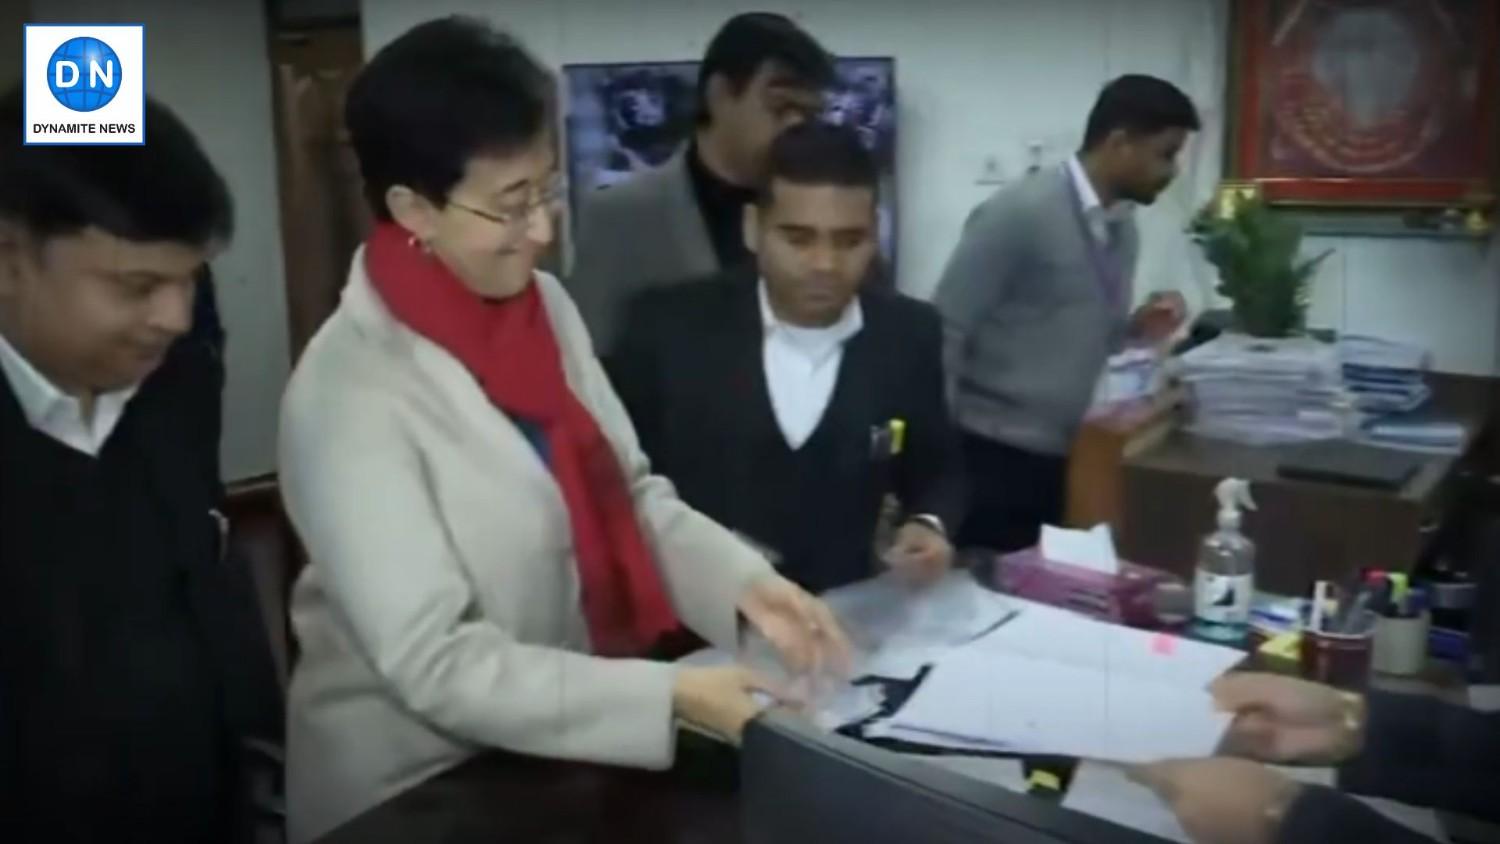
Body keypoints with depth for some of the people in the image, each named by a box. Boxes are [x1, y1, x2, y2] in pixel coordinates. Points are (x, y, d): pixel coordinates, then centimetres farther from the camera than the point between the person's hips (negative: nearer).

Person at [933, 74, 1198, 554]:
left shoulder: (1123, 230, 11)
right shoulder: (1018, 213, -14)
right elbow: (945, 333, -14)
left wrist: (1137, 331, 0)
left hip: (1065, 458, 8)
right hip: (991, 458, -7)